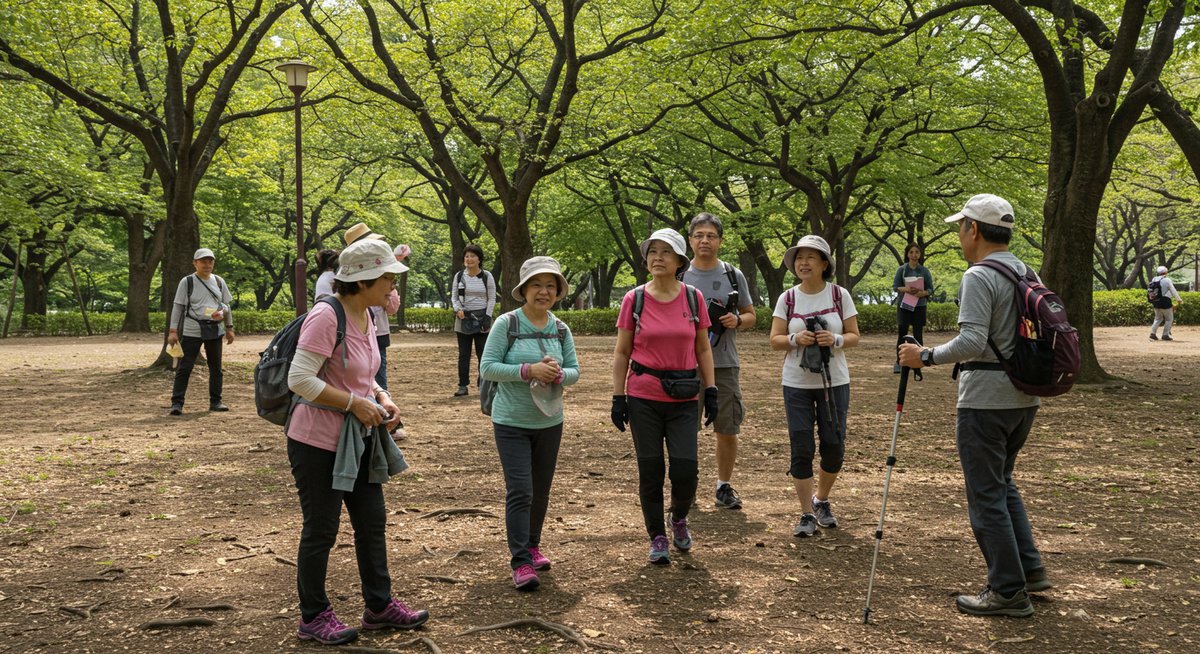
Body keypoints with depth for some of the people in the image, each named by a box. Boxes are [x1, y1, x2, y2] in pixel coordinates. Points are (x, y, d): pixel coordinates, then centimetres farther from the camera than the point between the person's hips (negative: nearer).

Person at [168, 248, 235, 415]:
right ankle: (177, 403, -5)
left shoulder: (219, 282, 9)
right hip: (192, 331, -4)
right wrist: (173, 331, -10)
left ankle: (215, 401, 20)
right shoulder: (187, 282, -4)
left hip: (215, 330, 4)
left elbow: (226, 306, 15)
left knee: (216, 367, 10)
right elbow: (177, 307, -5)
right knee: (185, 367, -6)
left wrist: (229, 328, 11)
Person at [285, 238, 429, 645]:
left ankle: (379, 605, 30)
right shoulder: (326, 316, -21)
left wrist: (382, 399, 1)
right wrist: (355, 404, -21)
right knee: (321, 531, 4)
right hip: (319, 442, -9)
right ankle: (313, 618, 19)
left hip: (358, 440, 9)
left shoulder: (365, 315, 6)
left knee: (372, 522, 15)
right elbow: (300, 379, -26)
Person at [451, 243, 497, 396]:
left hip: (481, 318, -2)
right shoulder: (459, 276, 6)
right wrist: (458, 309, -10)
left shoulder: (487, 276, 0)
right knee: (463, 354, 3)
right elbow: (454, 297, 9)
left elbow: (491, 299, 2)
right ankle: (463, 386, 7)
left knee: (483, 353, -2)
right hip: (463, 318, 2)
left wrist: (487, 317, -8)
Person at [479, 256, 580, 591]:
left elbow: (575, 370, 6)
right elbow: (487, 367, -13)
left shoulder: (561, 329, 2)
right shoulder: (506, 324, -11)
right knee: (520, 491, -10)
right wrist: (528, 370, -24)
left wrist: (558, 375, -18)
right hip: (511, 422, -5)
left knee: (541, 491, 15)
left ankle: (532, 546, 34)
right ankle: (521, 562, -5)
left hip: (549, 422, 5)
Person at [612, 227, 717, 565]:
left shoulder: (693, 298, 1)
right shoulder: (634, 299, -2)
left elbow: (703, 349, 9)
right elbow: (622, 353, 2)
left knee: (685, 468, -7)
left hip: (684, 399, 1)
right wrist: (618, 398, -2)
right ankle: (657, 538, 19)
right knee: (650, 470, 3)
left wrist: (711, 392, 4)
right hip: (643, 397, -1)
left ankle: (679, 517, 25)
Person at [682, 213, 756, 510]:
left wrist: (736, 320, -9)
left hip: (724, 365, 1)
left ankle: (724, 487, 19)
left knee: (727, 429, 5)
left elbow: (750, 315, 12)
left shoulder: (733, 275, 6)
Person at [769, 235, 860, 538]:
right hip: (797, 384, 0)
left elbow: (854, 336, 2)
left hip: (834, 382, 0)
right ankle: (807, 514, 9)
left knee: (834, 446, 3)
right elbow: (774, 340, 0)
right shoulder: (787, 298, 0)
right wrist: (795, 339, -20)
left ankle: (821, 499, 30)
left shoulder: (840, 295, -1)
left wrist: (836, 340, -19)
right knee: (801, 449, -1)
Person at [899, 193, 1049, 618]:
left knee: (986, 493, -1)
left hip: (985, 399, -9)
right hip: (1024, 396, 9)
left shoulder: (979, 277, -15)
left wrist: (926, 357, -13)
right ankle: (1029, 569, 22)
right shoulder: (1028, 274, 12)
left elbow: (972, 342, -24)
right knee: (1002, 483, 22)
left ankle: (1008, 591, 3)